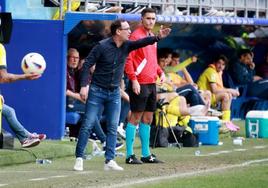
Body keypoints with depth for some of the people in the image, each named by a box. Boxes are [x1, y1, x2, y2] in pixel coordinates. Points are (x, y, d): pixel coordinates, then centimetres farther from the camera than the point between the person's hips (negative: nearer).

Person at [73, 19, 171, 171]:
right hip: (97, 91, -5)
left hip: (114, 93, 5)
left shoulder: (127, 46, 0)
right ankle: (79, 158, 2)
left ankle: (110, 161, 3)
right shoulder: (102, 46, -13)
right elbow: (87, 65, -11)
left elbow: (142, 43, -15)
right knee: (88, 125, -3)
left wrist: (158, 37, -32)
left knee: (113, 128, 1)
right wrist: (84, 86, -19)